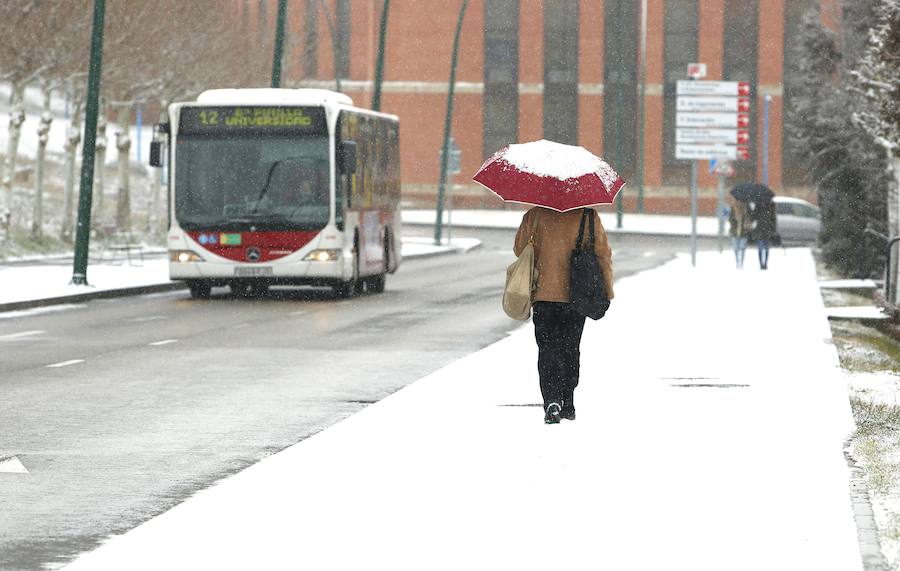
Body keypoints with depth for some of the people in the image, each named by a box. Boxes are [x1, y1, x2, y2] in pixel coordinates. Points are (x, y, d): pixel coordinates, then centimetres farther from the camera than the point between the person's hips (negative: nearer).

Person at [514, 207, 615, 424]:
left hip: (544, 294, -1)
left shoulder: (536, 214, -4)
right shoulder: (589, 216, -4)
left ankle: (552, 402, -16)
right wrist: (606, 292, 7)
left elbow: (520, 248, 2)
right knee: (570, 349, 16)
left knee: (547, 349, 2)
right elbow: (603, 253, -2)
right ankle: (567, 404, 21)